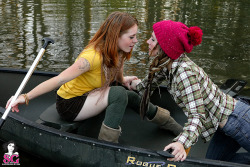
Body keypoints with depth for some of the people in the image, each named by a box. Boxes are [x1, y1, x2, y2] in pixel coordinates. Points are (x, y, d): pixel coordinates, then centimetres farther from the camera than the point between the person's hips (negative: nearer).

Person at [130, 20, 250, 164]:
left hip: (235, 119, -9)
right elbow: (150, 83, 18)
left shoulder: (184, 72, -29)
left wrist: (182, 143, -47)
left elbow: (197, 115, -34)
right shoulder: (166, 65, -2)